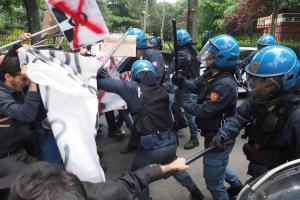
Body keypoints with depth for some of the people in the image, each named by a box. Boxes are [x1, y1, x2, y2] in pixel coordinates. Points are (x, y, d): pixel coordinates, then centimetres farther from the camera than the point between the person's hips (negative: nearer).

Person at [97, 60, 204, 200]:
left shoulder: (134, 88, -9)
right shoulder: (161, 90, 6)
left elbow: (109, 84, -11)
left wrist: (98, 77, 9)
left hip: (150, 146, -6)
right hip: (170, 142, 6)